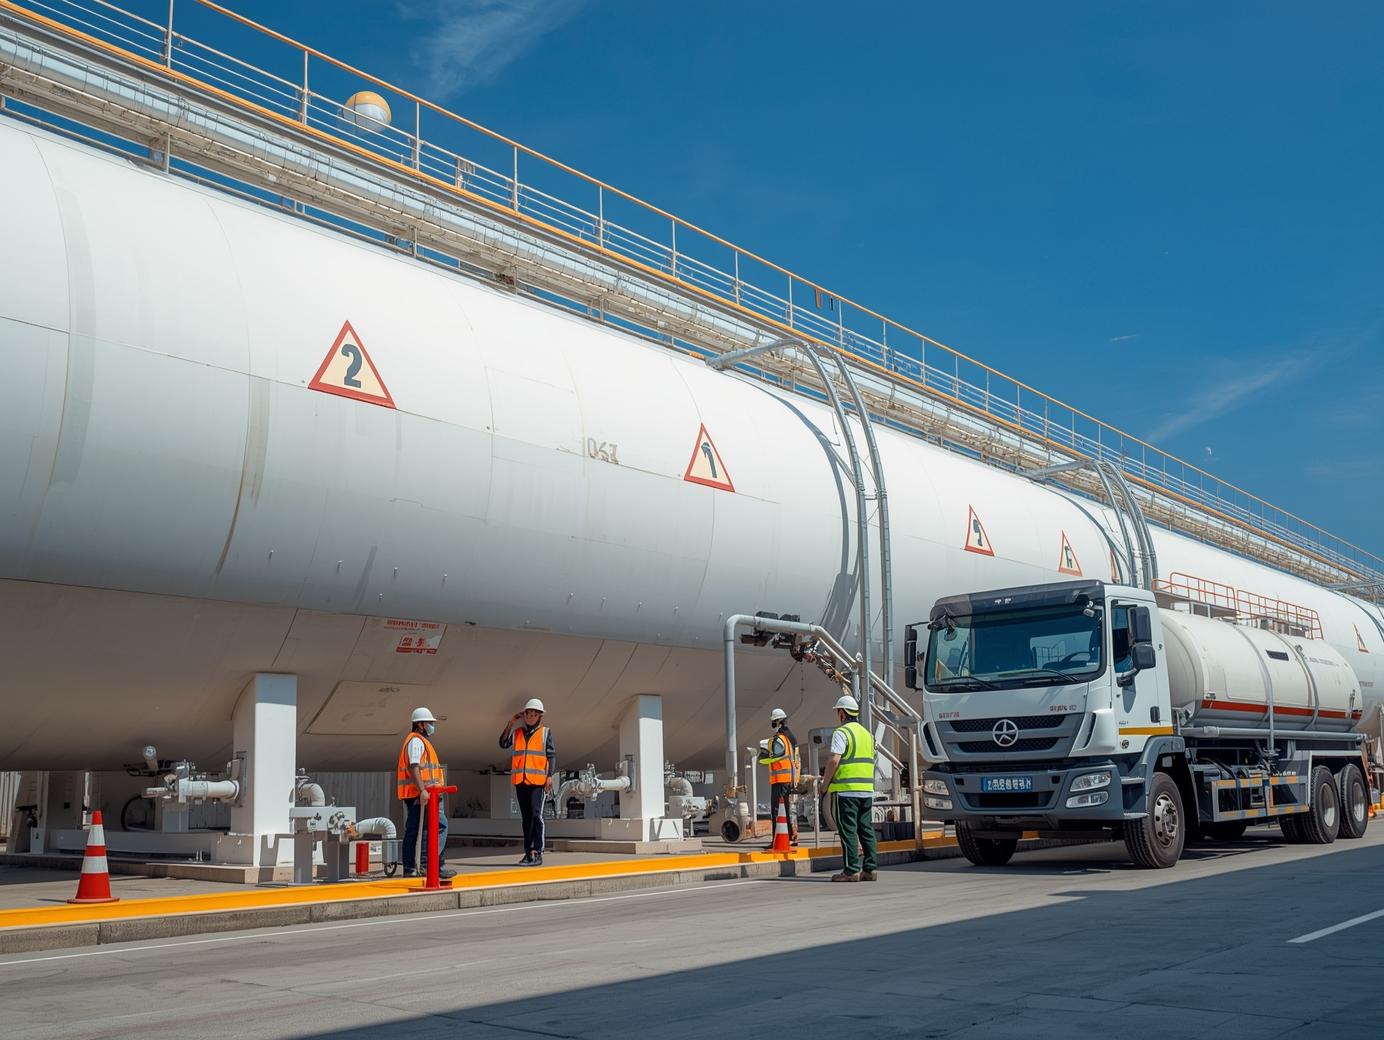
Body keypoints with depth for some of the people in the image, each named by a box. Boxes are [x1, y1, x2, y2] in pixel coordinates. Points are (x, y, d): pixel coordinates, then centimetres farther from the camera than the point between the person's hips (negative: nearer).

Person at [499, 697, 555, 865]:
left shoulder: (545, 732, 7)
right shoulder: (517, 732, 15)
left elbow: (551, 756, 2)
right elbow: (503, 743, 0)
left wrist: (550, 776, -8)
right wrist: (511, 724, 0)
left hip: (537, 780, -4)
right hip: (520, 780, 4)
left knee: (535, 815, -13)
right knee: (526, 817, 8)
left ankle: (537, 852, -12)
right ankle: (528, 852, 12)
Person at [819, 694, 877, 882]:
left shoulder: (842, 732, -9)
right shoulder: (867, 733, 17)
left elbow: (834, 760, -17)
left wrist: (825, 783, -7)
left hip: (846, 790, -8)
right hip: (867, 789, 8)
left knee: (848, 831, -4)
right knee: (866, 829, 10)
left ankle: (851, 870, -5)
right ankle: (869, 868, 10)